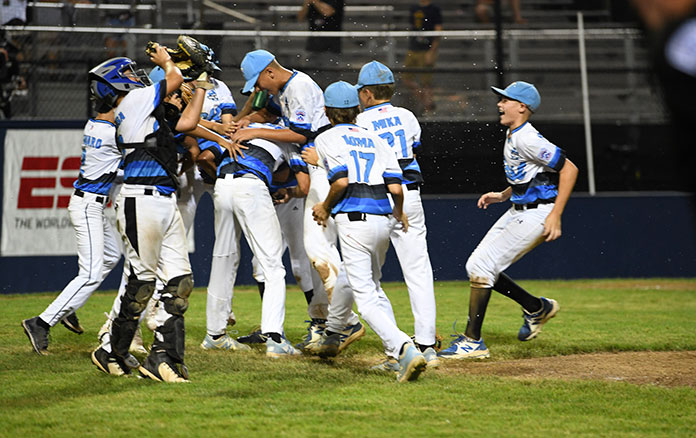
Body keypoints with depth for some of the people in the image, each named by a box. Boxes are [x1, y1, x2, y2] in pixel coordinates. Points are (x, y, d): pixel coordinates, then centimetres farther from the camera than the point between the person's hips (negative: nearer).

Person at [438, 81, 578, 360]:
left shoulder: (527, 139, -19)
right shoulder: (512, 136, 11)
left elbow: (569, 169, -22)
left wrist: (555, 215, -25)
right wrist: (503, 196, 13)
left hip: (536, 215, -10)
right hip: (517, 212, 10)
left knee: (480, 267, -13)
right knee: (477, 266, 10)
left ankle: (473, 342, -7)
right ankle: (537, 308, 24)